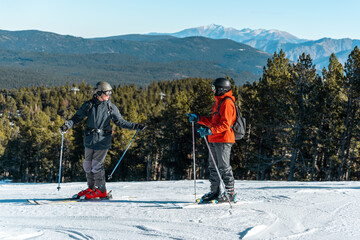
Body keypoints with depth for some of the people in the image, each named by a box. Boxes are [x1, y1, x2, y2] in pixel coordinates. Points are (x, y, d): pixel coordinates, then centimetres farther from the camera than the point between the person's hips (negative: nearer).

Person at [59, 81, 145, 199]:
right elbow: (77, 117, 4)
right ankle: (91, 188, 26)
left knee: (96, 165, -6)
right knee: (88, 165, 9)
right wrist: (67, 125, -12)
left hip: (102, 141, -3)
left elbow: (120, 121, 7)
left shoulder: (111, 107, 1)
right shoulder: (89, 105, 1)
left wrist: (135, 126, -2)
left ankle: (101, 191, 8)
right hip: (89, 140, 3)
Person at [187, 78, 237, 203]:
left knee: (224, 167, -6)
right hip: (214, 140, 10)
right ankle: (214, 191, 17)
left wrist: (210, 130, -29)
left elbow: (225, 124, -21)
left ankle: (230, 193, 0)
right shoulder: (218, 102, 20)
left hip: (224, 140, -10)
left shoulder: (227, 103, -12)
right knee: (213, 166, 11)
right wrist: (198, 119, 17)